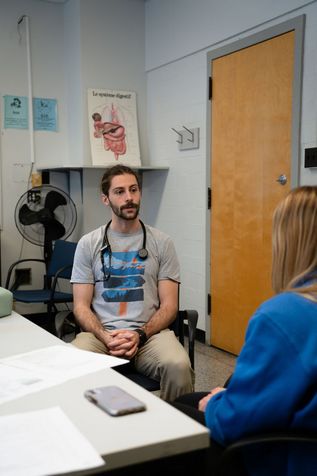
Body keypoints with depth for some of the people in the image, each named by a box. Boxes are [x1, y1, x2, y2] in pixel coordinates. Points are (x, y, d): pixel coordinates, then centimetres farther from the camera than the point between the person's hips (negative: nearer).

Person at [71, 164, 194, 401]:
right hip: (100, 333, 1)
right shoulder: (88, 244, 10)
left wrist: (140, 335, -14)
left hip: (150, 332, 0)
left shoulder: (162, 242, 8)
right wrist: (106, 337, -14)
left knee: (178, 366, -32)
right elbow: (81, 306, 6)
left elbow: (169, 305, 4)